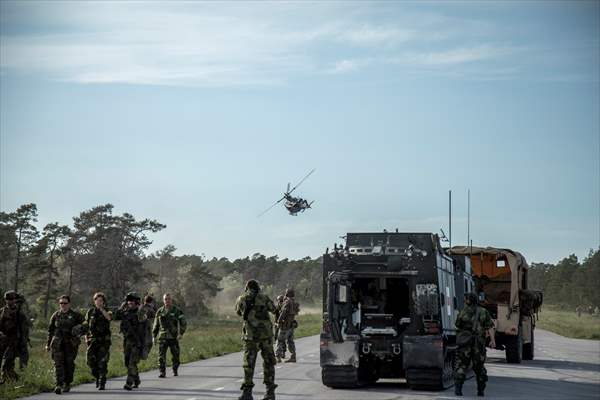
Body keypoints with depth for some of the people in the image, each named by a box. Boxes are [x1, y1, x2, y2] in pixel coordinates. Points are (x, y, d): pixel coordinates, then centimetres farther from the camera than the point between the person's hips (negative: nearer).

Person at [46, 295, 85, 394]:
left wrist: (80, 329, -14)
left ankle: (67, 384, 21)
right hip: (57, 344, 1)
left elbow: (84, 325, 9)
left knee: (69, 364, 5)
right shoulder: (56, 315, 10)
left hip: (71, 344, -1)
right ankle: (58, 385, -18)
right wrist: (48, 344, 15)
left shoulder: (75, 315, 3)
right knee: (58, 363, -11)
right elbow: (50, 330, 16)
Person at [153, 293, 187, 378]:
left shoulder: (177, 310, -1)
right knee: (161, 356, -10)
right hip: (162, 337, 1)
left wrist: (180, 333, -15)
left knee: (175, 356, 7)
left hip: (173, 337, -1)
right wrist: (154, 336, 13)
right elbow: (156, 325, 17)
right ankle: (162, 372, -9)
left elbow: (183, 323, -3)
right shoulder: (160, 311, 8)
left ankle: (175, 370, 26)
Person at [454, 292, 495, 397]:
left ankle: (458, 388, -13)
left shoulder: (463, 312, 0)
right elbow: (490, 327, -3)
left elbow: (458, 326, 10)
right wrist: (492, 340, -6)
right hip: (479, 343, 2)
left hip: (465, 342, -2)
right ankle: (481, 390, 14)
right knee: (479, 366, 14)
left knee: (461, 365, 0)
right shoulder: (484, 312, 6)